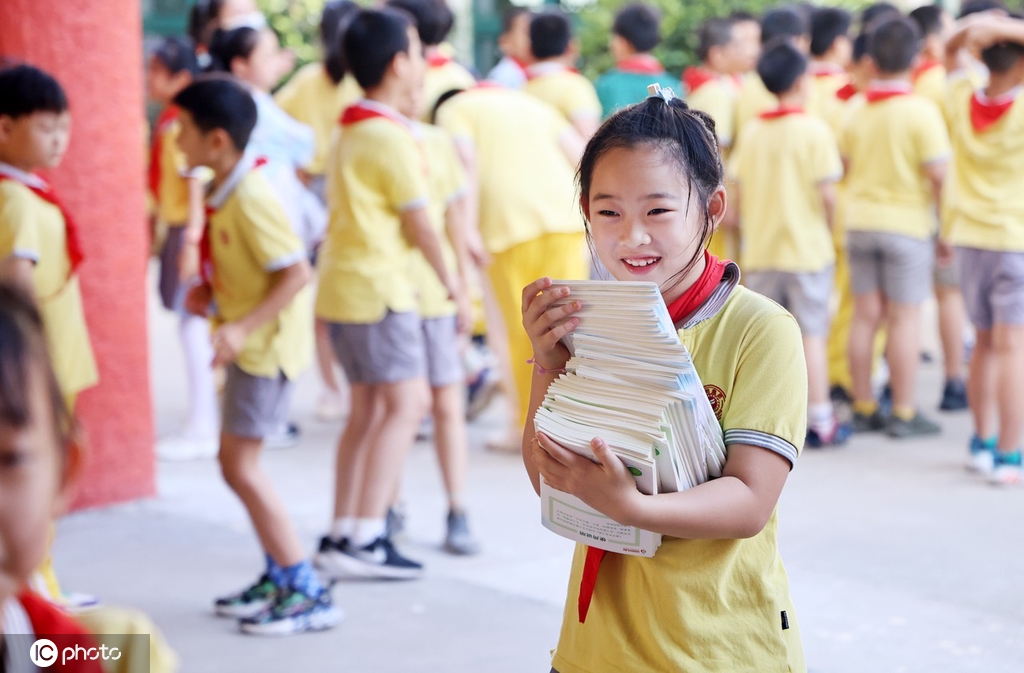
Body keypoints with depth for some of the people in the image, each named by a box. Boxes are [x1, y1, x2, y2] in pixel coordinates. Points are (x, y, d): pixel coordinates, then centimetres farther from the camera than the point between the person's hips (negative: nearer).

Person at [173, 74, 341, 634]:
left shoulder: (249, 199, -22)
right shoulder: (223, 190, 7)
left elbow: (297, 271, -25)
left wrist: (243, 326, -29)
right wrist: (208, 293, 6)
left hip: (265, 344, -10)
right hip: (249, 344, 10)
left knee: (241, 466, -8)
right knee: (237, 463, 15)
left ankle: (308, 593, -2)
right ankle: (279, 578, 26)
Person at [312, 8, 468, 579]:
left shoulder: (351, 134, 14)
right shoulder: (393, 140, -14)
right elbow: (419, 224, -11)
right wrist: (452, 284, 1)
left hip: (344, 284, 10)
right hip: (378, 287, -10)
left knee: (370, 408, 14)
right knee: (404, 404, -8)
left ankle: (343, 534, 16)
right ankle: (364, 538, -11)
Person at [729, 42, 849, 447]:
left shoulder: (752, 131, 4)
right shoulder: (814, 130, -10)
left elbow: (735, 192, 4)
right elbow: (827, 192, -13)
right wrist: (828, 228, 4)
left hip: (760, 249, 4)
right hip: (807, 248, -4)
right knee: (811, 335, 2)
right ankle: (820, 421, 6)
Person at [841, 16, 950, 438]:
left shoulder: (857, 114, 4)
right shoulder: (921, 111, -12)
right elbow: (938, 174, -14)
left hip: (860, 223, 5)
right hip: (907, 224, -5)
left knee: (865, 316, 9)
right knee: (904, 318, 0)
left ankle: (864, 408, 14)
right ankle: (903, 414, 3)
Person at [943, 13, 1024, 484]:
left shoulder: (963, 101, 0)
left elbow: (951, 52, 17)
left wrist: (973, 30, -3)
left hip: (971, 239, 6)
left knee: (985, 343, 17)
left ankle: (983, 442, 23)